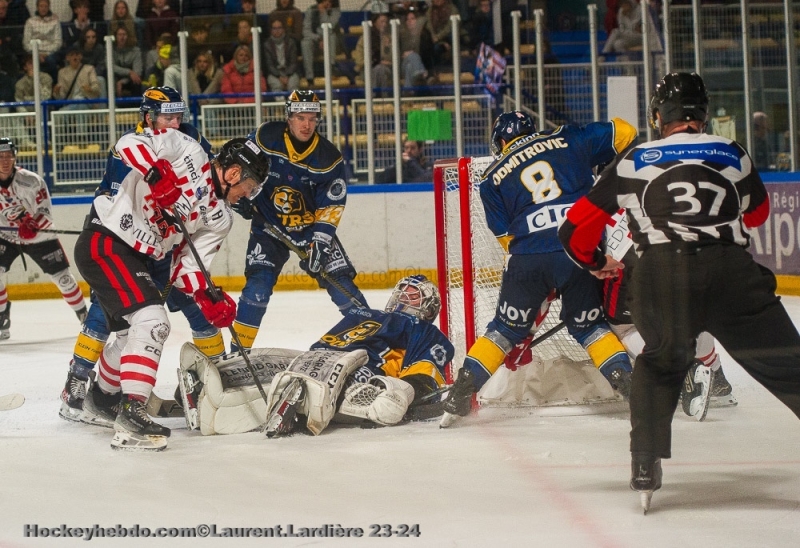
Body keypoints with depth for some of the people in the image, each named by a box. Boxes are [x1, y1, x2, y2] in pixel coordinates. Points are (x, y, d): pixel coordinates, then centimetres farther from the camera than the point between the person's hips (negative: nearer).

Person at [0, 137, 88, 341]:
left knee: (62, 276, 3)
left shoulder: (31, 181, -22)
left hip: (38, 237, -2)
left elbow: (46, 213, -20)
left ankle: (84, 315, 24)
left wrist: (32, 225, -38)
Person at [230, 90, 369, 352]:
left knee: (340, 281, -4)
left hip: (311, 226, 1)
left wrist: (320, 241, -21)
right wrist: (242, 196, -9)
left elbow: (330, 207, -11)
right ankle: (239, 347, -9)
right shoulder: (265, 137, -14)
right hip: (269, 225, -1)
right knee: (258, 282, -16)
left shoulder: (329, 158, -14)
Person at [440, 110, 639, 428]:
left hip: (528, 258, 0)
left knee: (507, 328, 16)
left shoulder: (493, 178, 17)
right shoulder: (566, 140, 15)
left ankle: (461, 393, 13)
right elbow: (623, 134, 17)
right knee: (588, 324, 21)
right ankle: (626, 380, 6)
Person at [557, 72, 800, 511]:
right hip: (733, 274, -1)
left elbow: (576, 230, 23)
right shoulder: (733, 155, 21)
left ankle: (646, 467, 15)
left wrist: (596, 264, 44)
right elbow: (758, 214, 40)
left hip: (661, 279, 1)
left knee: (662, 361, 27)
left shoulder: (632, 162, 20)